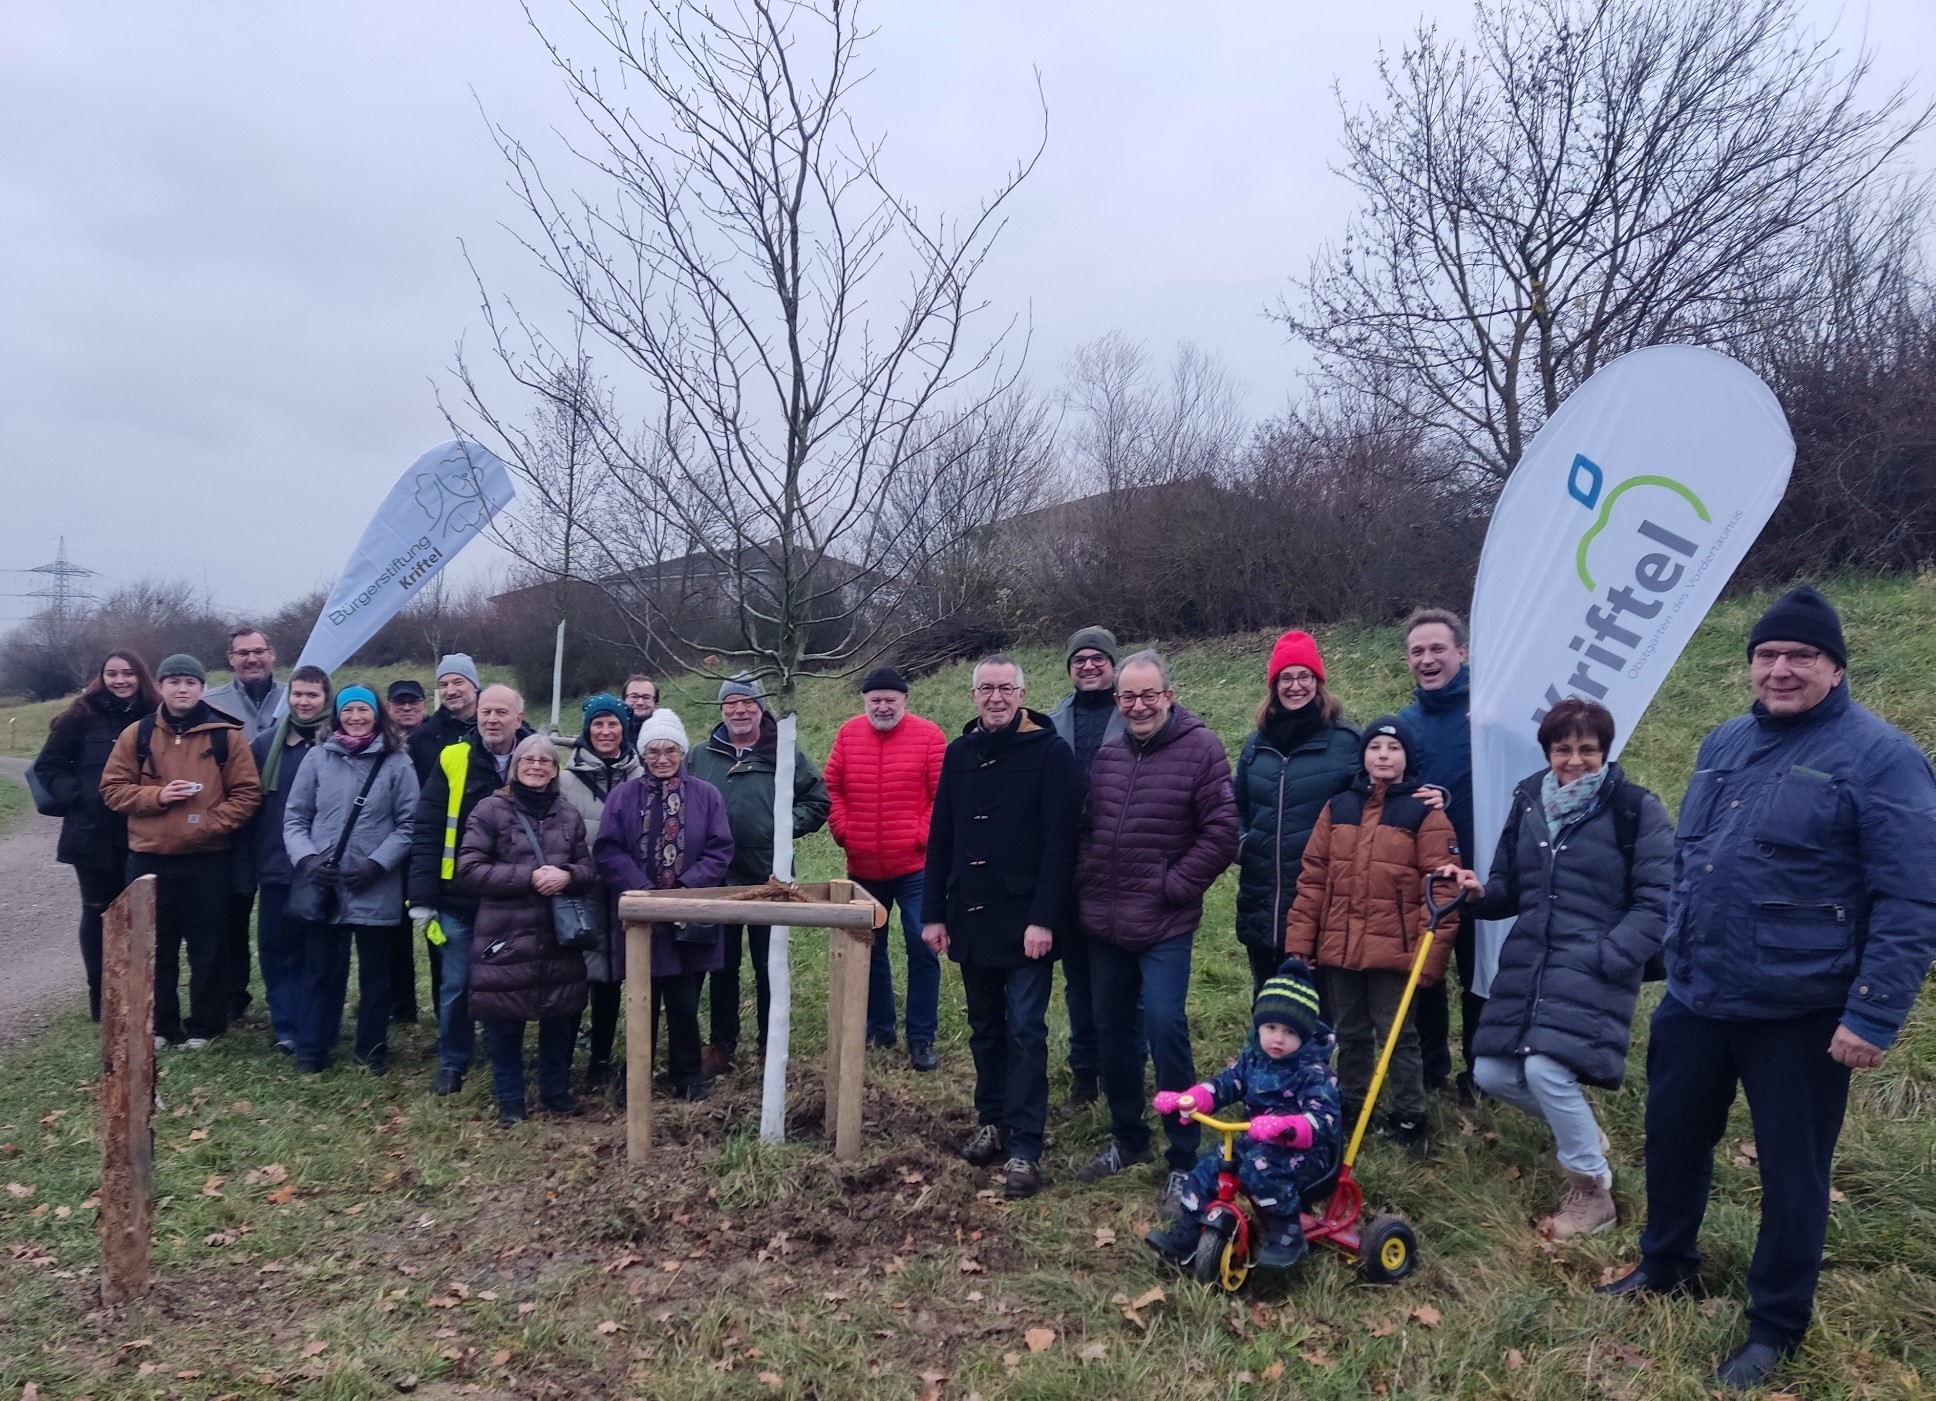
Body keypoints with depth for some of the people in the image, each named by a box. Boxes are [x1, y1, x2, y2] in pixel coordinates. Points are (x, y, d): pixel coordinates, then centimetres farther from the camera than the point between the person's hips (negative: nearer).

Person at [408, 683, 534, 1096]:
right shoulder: (451, 761, -4)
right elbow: (426, 833, -5)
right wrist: (421, 899, -9)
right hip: (460, 900, 0)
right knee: (456, 986, 9)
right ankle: (452, 1064, 25)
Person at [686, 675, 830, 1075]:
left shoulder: (786, 754, 0)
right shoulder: (700, 757, 6)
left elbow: (818, 802, 3)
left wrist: (786, 825, -11)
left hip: (769, 880, -2)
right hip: (717, 880, 2)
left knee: (770, 967, 8)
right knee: (722, 967, 13)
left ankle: (771, 1044, 21)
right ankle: (722, 1042, 26)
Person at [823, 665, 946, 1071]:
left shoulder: (928, 735, -6)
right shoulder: (849, 735, 3)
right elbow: (831, 788, 8)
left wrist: (924, 835, -13)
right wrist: (843, 831, -2)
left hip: (915, 867, -3)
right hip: (863, 869, 4)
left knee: (922, 950, -2)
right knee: (868, 949, 14)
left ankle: (921, 1038, 8)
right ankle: (878, 1027, 30)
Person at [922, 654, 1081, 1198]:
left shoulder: (1050, 753, -8)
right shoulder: (959, 753, 9)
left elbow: (1059, 842, -13)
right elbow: (940, 839, 10)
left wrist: (1043, 918, -18)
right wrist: (933, 913, 6)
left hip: (1024, 922, -5)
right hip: (970, 919, 6)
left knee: (1025, 1031, -3)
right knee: (985, 1029, 16)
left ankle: (1024, 1148, 1)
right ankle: (993, 1122, 29)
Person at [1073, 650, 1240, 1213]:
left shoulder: (1201, 748, -8)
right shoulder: (1106, 755, 9)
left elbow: (1221, 832, -12)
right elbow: (1086, 828, 17)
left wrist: (1173, 886, -12)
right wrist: (1087, 883, 6)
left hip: (1163, 927, -6)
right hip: (1104, 923, 6)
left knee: (1164, 1029, -12)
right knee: (1113, 1031, 14)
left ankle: (1184, 1161, 3)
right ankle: (1127, 1139, 33)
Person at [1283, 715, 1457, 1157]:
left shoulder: (1424, 813, -4)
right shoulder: (1338, 807, 8)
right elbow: (1313, 878, 6)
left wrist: (1431, 953, -14)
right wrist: (1300, 940, 1)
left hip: (1393, 951, -4)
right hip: (1338, 948, 4)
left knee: (1398, 1037, 6)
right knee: (1349, 1035, 17)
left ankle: (1409, 1118, 22)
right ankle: (1349, 1110, 31)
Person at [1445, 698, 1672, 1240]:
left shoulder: (1636, 809, -6)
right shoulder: (1528, 801, 10)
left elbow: (1657, 902, -9)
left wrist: (1605, 958, -19)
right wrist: (1479, 894, -6)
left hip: (1594, 969, -6)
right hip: (1527, 963, 6)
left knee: (1546, 1069, -21)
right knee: (1491, 1073, 3)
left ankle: (1593, 1191, 3)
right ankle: (1579, 1131, 32)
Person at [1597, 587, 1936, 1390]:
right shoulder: (1723, 744, 8)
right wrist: (1681, 951, 20)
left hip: (1801, 1015, -6)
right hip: (1696, 998, 6)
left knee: (1791, 1173, 10)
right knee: (1673, 1137, 19)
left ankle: (1776, 1327, 29)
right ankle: (1666, 1265, 43)